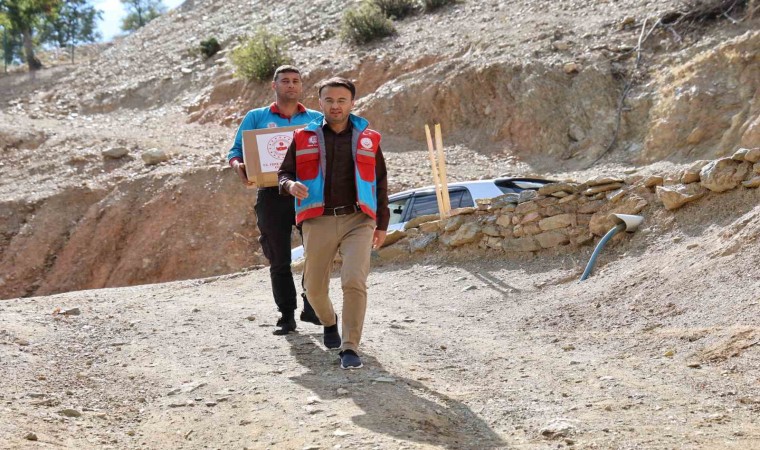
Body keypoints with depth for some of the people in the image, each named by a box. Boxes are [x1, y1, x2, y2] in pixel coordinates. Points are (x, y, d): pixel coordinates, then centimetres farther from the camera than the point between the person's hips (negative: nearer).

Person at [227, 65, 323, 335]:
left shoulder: (317, 119, 13)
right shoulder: (256, 117, 11)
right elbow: (235, 151, 8)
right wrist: (238, 167, -15)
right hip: (272, 194, 0)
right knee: (279, 259, 4)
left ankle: (312, 306, 9)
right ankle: (287, 316, 12)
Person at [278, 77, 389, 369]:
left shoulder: (367, 139, 9)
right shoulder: (303, 138, 8)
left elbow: (380, 183, 14)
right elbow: (284, 172, 12)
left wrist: (382, 224, 11)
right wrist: (291, 185, -13)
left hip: (358, 221, -1)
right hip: (318, 222, 1)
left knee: (354, 282, -17)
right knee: (314, 288, 7)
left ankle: (350, 348, -9)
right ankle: (329, 322, 40)